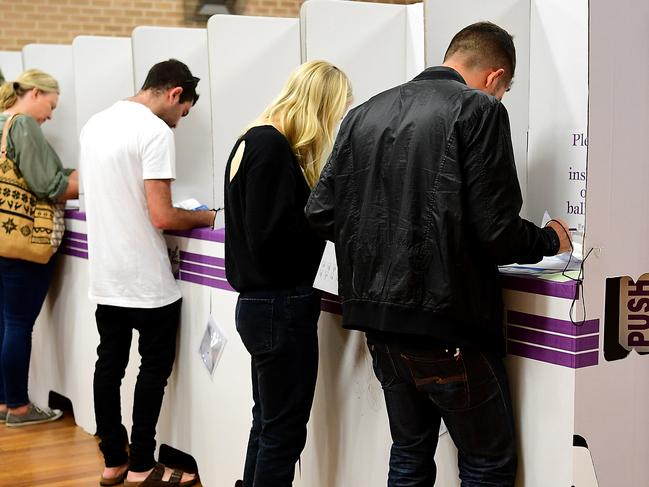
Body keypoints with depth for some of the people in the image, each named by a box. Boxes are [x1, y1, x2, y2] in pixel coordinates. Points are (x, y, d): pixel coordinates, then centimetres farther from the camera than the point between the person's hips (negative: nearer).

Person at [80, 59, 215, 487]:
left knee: (109, 364, 12)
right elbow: (162, 218, -21)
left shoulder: (96, 123, 9)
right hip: (147, 280, -8)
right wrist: (205, 218, -4)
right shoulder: (156, 132, -17)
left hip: (105, 275, 8)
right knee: (154, 368, 5)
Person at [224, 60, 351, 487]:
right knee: (284, 434, 0)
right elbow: (270, 237, -23)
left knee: (267, 426, 19)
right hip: (280, 308, -10)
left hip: (262, 304, 10)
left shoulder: (257, 140, 12)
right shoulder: (272, 147, -17)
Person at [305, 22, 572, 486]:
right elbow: (497, 231, -15)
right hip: (445, 325, -6)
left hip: (379, 318, 7)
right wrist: (550, 240, 5)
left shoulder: (364, 114, 7)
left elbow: (321, 212, 4)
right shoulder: (479, 109, -10)